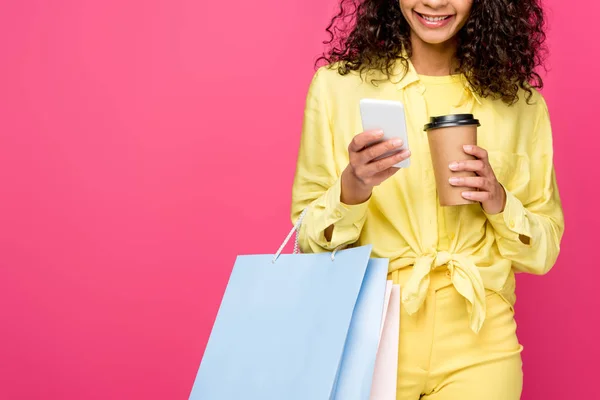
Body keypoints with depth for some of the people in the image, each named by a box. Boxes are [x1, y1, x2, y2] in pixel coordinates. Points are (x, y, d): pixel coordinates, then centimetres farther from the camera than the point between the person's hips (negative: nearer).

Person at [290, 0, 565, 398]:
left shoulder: (520, 102, 0)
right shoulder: (337, 86, -5)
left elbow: (544, 251, 6)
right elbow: (309, 244, -2)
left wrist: (499, 201, -14)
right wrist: (352, 189, -22)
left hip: (477, 348, 1)